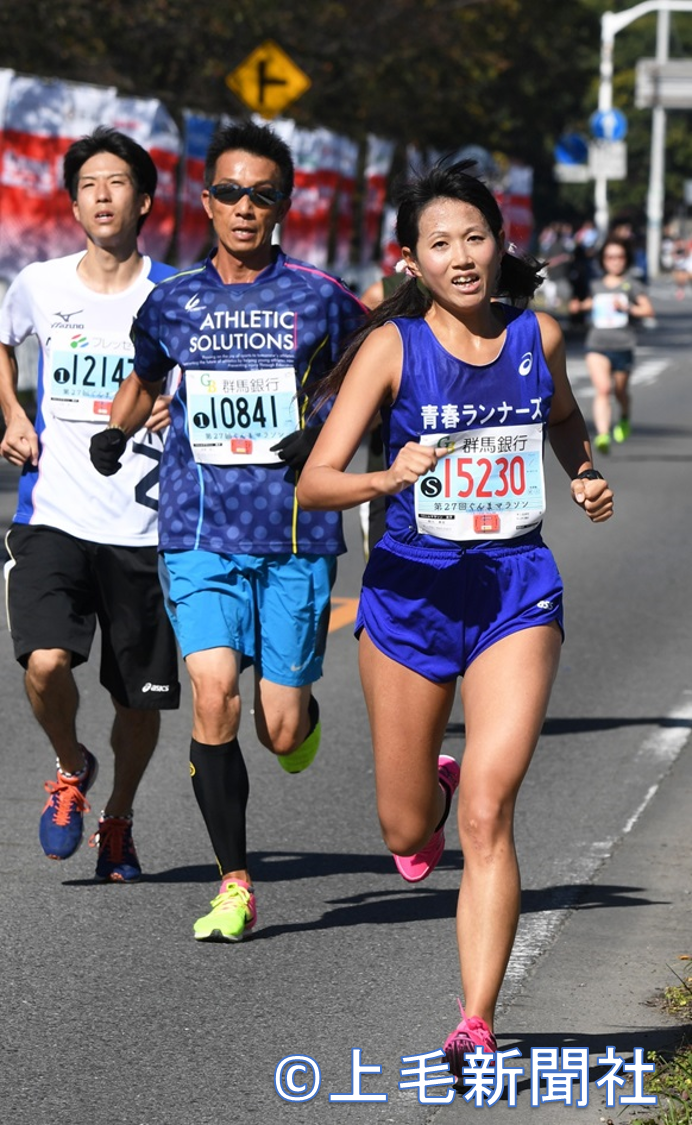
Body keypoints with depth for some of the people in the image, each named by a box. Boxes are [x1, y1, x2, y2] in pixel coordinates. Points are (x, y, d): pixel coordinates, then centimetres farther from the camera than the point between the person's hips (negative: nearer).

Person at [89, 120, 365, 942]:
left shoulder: (318, 298, 0)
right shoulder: (172, 303, 6)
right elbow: (146, 375, 26)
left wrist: (324, 434, -7)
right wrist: (116, 430, 7)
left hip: (296, 534, -1)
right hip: (201, 531, 1)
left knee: (282, 732, -1)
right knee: (214, 697, -16)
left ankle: (301, 715, 39)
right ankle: (234, 888, -5)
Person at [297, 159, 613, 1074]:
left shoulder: (537, 336, 1)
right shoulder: (391, 347, -8)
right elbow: (314, 483, -14)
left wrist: (587, 475, 4)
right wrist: (387, 478, -33)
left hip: (517, 592, 0)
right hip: (413, 588, 0)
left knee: (487, 812, -16)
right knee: (405, 832, 12)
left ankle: (477, 1025, -13)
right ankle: (432, 791, 50)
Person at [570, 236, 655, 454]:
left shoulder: (631, 285, 1)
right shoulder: (596, 285, 11)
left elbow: (648, 309, -5)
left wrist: (627, 308, -20)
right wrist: (580, 306, 12)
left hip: (622, 346, -1)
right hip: (597, 344, 1)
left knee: (620, 391, 16)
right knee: (602, 389, -19)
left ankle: (625, 419, 50)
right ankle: (602, 435, -30)